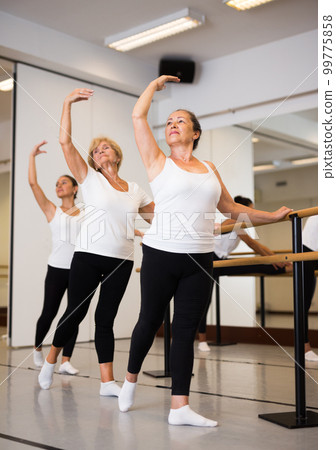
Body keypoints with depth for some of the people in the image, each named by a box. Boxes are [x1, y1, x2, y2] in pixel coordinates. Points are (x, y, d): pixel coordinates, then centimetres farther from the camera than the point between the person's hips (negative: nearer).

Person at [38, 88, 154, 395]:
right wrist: (68, 104, -9)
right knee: (75, 313, 4)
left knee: (106, 319, 6)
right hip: (89, 256, -2)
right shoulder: (90, 179, 4)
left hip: (121, 261, 3)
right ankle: (51, 361, 29)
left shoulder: (135, 190, 14)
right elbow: (65, 142, -5)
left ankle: (108, 382, 9)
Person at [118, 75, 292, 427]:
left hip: (199, 259, 3)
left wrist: (272, 216, 26)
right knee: (150, 321, 8)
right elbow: (138, 115, -2)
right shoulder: (158, 161, 4)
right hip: (161, 253, -3)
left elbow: (230, 207, 24)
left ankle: (179, 407, 6)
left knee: (186, 330, 3)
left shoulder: (209, 169, 15)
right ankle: (131, 379, 34)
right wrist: (156, 84, 12)